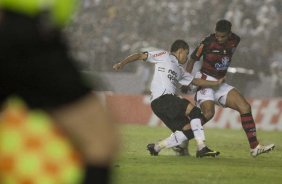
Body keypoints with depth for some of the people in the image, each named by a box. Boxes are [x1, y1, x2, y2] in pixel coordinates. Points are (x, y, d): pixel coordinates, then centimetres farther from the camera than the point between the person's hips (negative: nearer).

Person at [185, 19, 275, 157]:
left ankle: (255, 147, -3)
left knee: (245, 107, -6)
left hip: (220, 83, 6)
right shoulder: (208, 43, -16)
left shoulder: (235, 41, 0)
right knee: (208, 113, -28)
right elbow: (192, 60, -5)